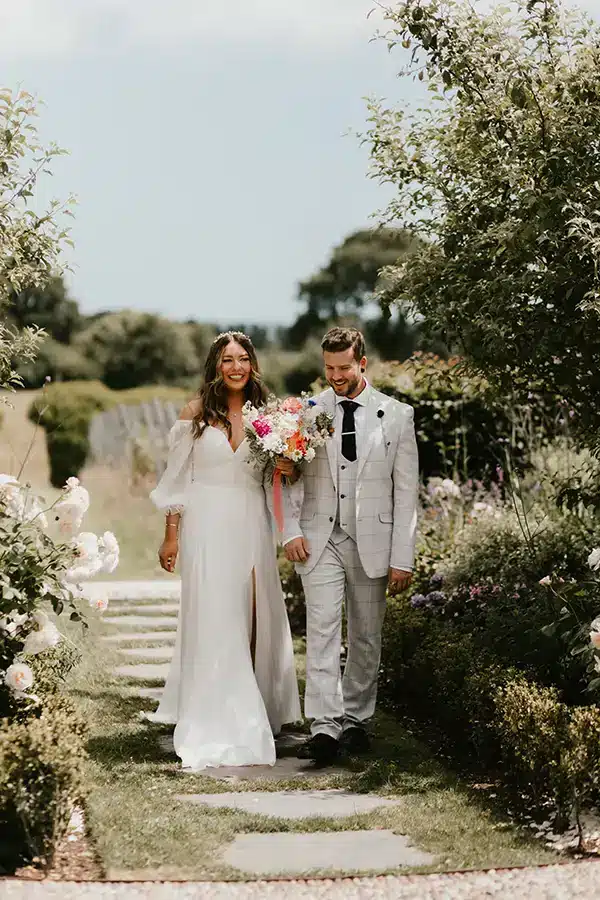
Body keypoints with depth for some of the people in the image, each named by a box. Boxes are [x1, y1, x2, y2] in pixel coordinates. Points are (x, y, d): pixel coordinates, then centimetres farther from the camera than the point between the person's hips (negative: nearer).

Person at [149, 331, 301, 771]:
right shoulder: (197, 412, 2)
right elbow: (177, 477, 3)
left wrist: (286, 466, -9)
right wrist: (171, 536, -1)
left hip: (252, 524, 3)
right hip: (207, 524, -3)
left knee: (252, 616, 5)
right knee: (214, 619, -5)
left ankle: (252, 710, 20)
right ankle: (220, 723, -2)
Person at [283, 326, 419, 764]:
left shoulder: (396, 415, 2)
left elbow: (406, 491, 1)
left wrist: (403, 557, -3)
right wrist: (291, 531, -4)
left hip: (372, 541, 0)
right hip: (319, 540, 0)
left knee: (367, 637, 8)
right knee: (322, 632, -9)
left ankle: (356, 721, 21)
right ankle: (325, 729, -13)